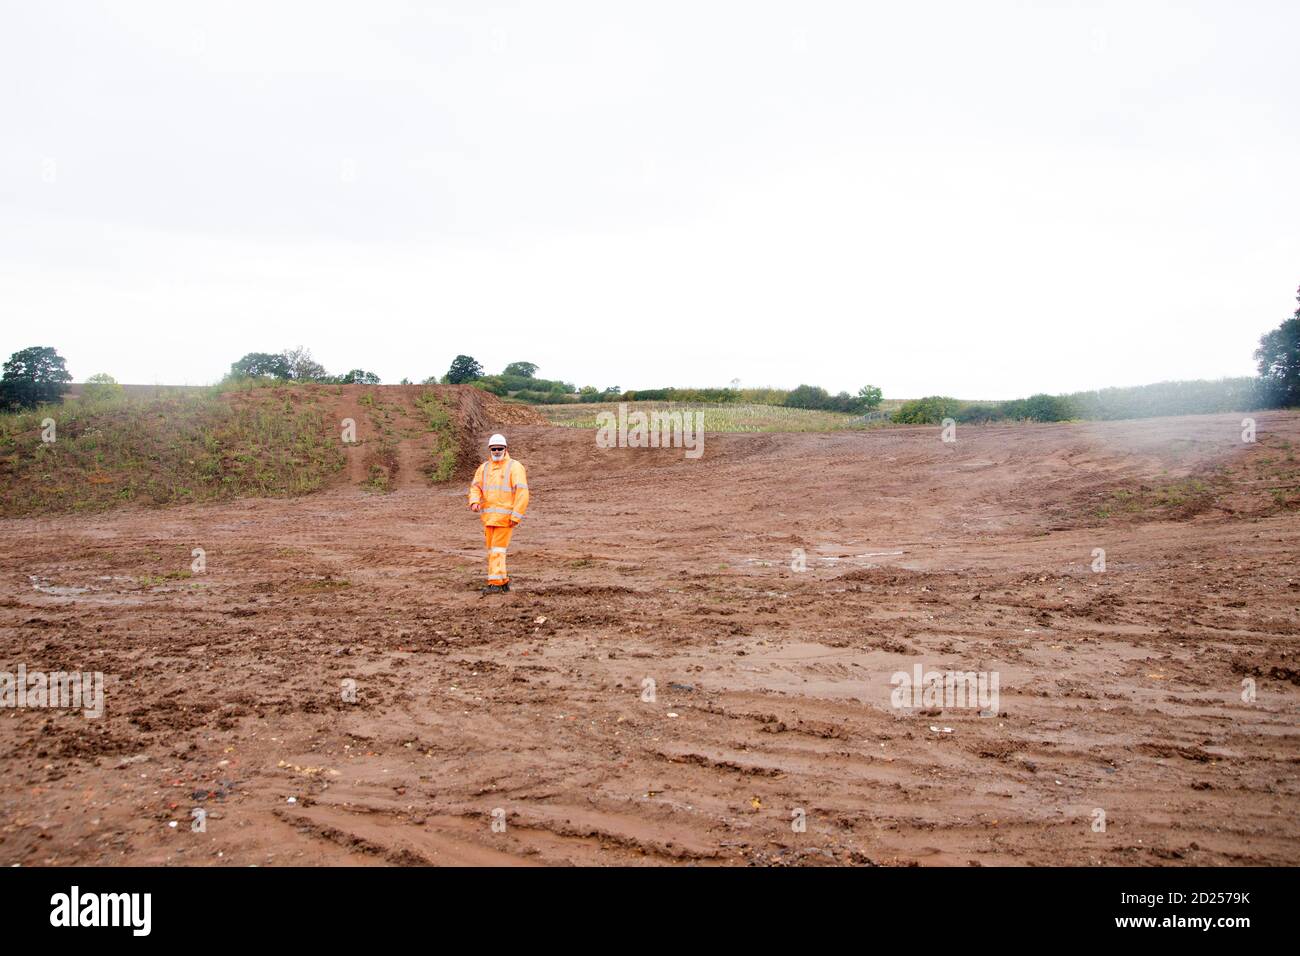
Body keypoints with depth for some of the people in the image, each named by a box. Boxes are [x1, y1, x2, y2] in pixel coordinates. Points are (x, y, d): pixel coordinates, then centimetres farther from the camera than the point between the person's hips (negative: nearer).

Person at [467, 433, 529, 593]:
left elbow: (522, 492, -11)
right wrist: (474, 502, -15)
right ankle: (503, 581, 20)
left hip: (505, 516, -6)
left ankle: (495, 583, -9)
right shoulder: (484, 468, 13)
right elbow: (476, 487, 6)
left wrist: (516, 515, -18)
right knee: (491, 549, 10)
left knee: (497, 549, -10)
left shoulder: (514, 467, -5)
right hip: (489, 516, 6)